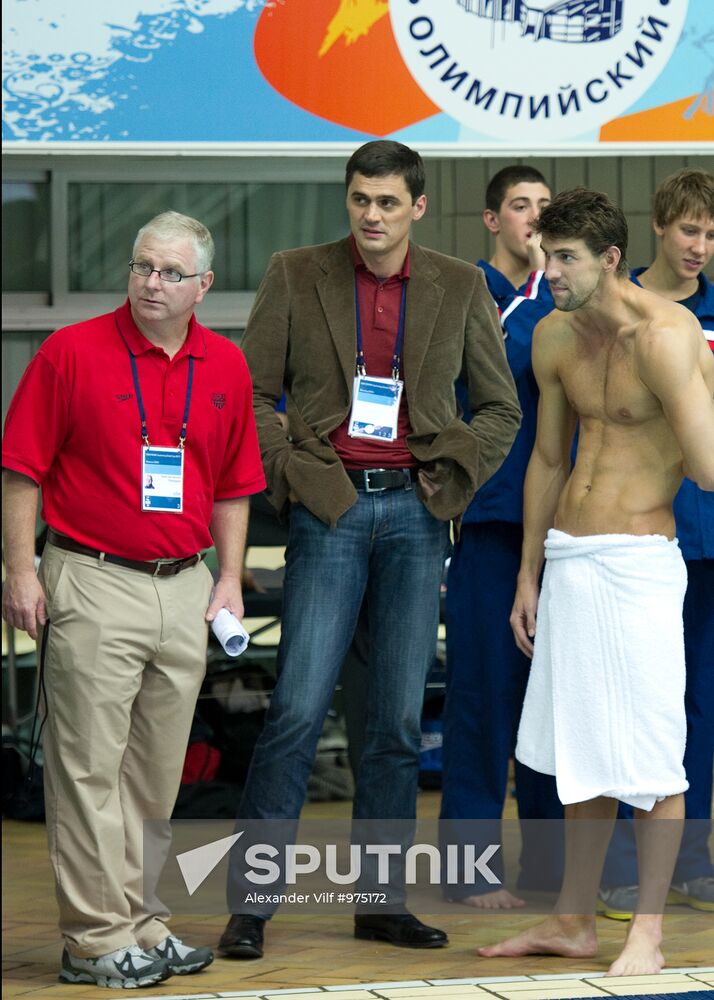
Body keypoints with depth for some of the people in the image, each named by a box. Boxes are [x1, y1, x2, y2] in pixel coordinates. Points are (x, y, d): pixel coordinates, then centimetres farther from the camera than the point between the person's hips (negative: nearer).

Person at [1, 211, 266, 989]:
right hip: (92, 582, -5)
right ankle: (96, 939, 0)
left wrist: (229, 580, 9)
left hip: (184, 589, 5)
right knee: (90, 768, -3)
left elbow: (233, 484, 15)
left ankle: (136, 920, 21)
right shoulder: (72, 353, -5)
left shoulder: (226, 368, 9)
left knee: (155, 773, 11)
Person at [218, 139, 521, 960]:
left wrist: (454, 477, 1)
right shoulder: (295, 276, 3)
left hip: (415, 511, 2)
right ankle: (249, 902, -2)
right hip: (331, 509, -2)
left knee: (399, 719, 5)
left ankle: (382, 901, 14)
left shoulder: (460, 287, 7)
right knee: (297, 709, -8)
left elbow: (501, 409, 13)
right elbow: (250, 392, 5)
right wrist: (289, 472, -6)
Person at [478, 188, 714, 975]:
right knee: (578, 752, 15)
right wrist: (528, 575, 21)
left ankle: (646, 936, 7)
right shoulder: (553, 337, 7)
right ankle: (573, 922, 26)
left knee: (649, 758, -2)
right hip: (567, 558, 7)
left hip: (637, 563, -7)